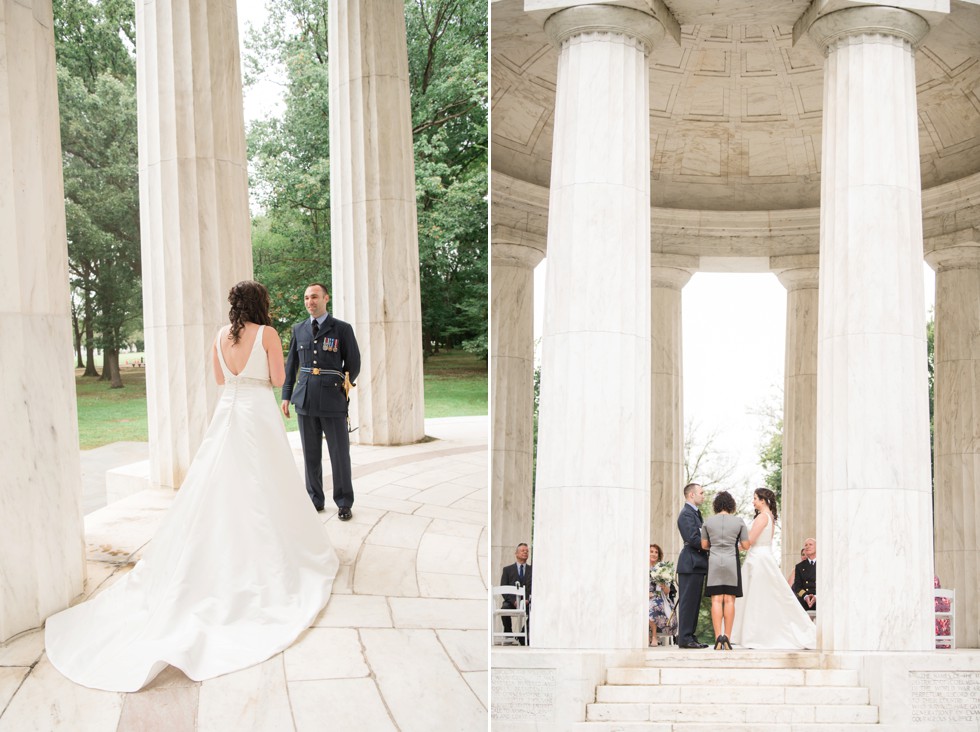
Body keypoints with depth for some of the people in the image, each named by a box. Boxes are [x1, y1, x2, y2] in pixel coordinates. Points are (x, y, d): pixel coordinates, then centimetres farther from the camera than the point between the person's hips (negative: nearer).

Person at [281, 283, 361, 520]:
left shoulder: (342, 329, 0)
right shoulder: (299, 329, 10)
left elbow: (353, 364, 5)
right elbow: (291, 364, 14)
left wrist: (340, 389, 6)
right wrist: (286, 396, 10)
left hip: (332, 401, -3)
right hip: (305, 401, 3)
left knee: (340, 453, 0)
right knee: (311, 454, 9)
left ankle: (344, 503, 12)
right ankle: (315, 500, 20)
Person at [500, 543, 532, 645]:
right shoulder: (507, 569, 11)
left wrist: (528, 600, -12)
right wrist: (514, 601, -13)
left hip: (527, 602, 1)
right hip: (511, 601, 0)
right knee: (505, 607, -35)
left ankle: (524, 637, -21)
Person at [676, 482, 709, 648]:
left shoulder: (695, 513, 20)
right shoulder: (686, 514, -12)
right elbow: (693, 539, -20)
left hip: (697, 564, 10)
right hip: (690, 564, -10)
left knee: (693, 603, 11)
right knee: (688, 602, -7)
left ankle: (690, 636, 15)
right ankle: (685, 638, -5)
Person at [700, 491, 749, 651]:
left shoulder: (708, 521, 1)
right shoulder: (739, 521, -1)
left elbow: (704, 545, 6)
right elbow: (746, 546, 0)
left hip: (714, 562, 0)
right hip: (732, 562, 0)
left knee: (716, 600, -1)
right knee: (729, 600, 3)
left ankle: (718, 637, -12)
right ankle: (727, 637, 0)